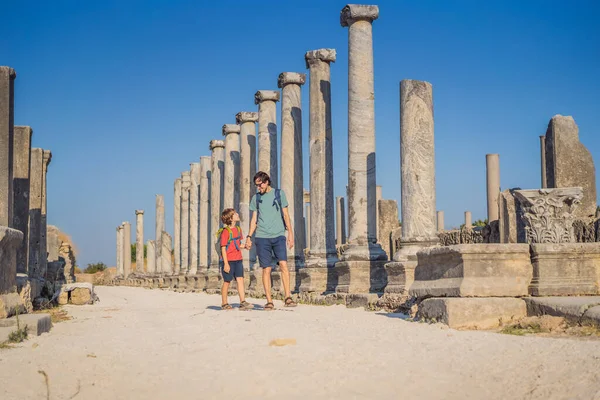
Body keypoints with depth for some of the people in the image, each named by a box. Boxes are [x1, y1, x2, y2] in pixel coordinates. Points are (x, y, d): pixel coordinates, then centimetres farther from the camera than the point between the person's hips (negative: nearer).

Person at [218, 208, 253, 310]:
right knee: (227, 281, 4)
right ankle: (224, 303, 15)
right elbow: (223, 248, -14)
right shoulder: (225, 231, -13)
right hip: (228, 260, -6)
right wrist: (226, 263, -17)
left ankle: (243, 302, -4)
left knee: (240, 279, -2)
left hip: (238, 259, 6)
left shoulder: (238, 229, 10)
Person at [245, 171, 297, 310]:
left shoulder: (279, 193, 9)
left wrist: (290, 232, -1)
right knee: (266, 269, -1)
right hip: (262, 237, 1)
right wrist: (249, 236, 7)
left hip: (278, 235, -1)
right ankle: (269, 301, 1)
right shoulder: (256, 198, 14)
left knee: (283, 264, -16)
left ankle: (288, 297, -13)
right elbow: (254, 219, 16)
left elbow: (285, 214, 8)